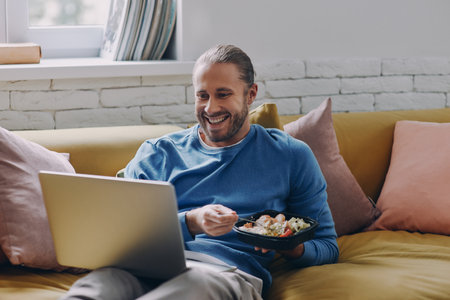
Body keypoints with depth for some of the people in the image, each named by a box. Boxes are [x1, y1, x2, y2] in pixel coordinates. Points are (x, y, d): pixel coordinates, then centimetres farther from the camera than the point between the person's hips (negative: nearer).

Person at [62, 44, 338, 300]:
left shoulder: (290, 155, 20)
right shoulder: (157, 154, 22)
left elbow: (327, 247, 20)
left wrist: (290, 248, -4)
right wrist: (191, 223, -10)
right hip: (152, 265, 1)